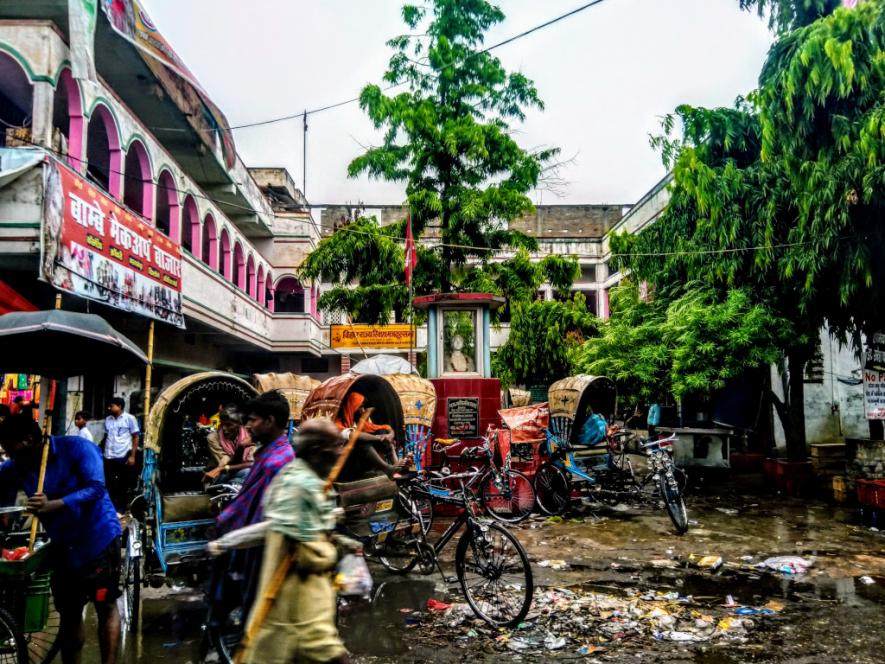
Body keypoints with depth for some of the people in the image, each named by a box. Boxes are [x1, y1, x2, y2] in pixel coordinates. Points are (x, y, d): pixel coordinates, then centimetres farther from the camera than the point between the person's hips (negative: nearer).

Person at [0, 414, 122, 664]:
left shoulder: (76, 448, -18)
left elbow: (96, 488, -27)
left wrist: (53, 505, -38)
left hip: (98, 537, -5)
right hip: (63, 544, 5)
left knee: (106, 606, 0)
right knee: (68, 612, 13)